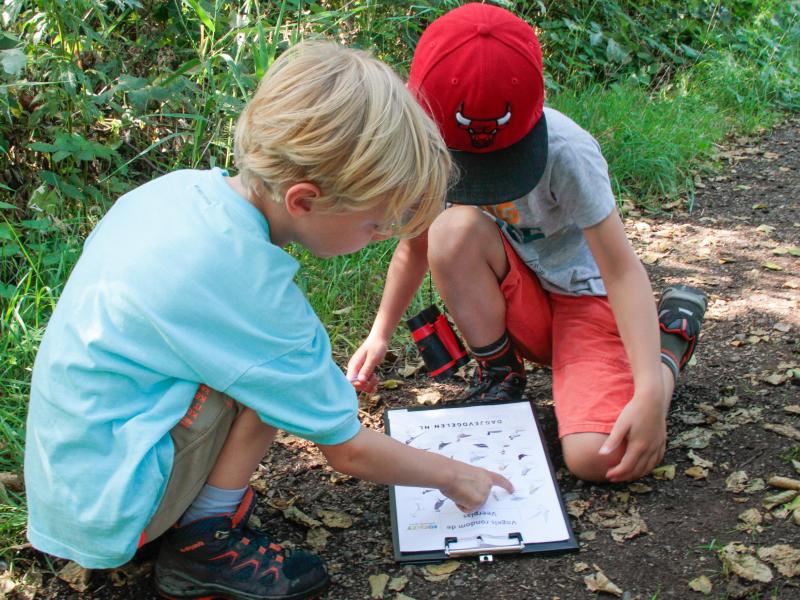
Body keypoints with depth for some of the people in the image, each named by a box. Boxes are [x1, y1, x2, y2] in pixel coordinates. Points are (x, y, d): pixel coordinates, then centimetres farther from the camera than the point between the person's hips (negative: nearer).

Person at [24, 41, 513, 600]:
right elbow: (348, 449, -15)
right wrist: (452, 475, 2)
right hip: (107, 508, -8)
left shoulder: (178, 185, -7)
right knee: (282, 371, -17)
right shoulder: (251, 292, -27)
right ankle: (204, 543, -5)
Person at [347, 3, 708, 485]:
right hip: (515, 305, 3)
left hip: (585, 295, -3)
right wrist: (380, 334, -5)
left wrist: (650, 393, -36)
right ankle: (501, 374, -5)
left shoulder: (565, 151, -28)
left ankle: (671, 341, 6)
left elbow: (622, 269, -28)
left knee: (599, 458, -25)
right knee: (453, 230, -30)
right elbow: (415, 248, 0)